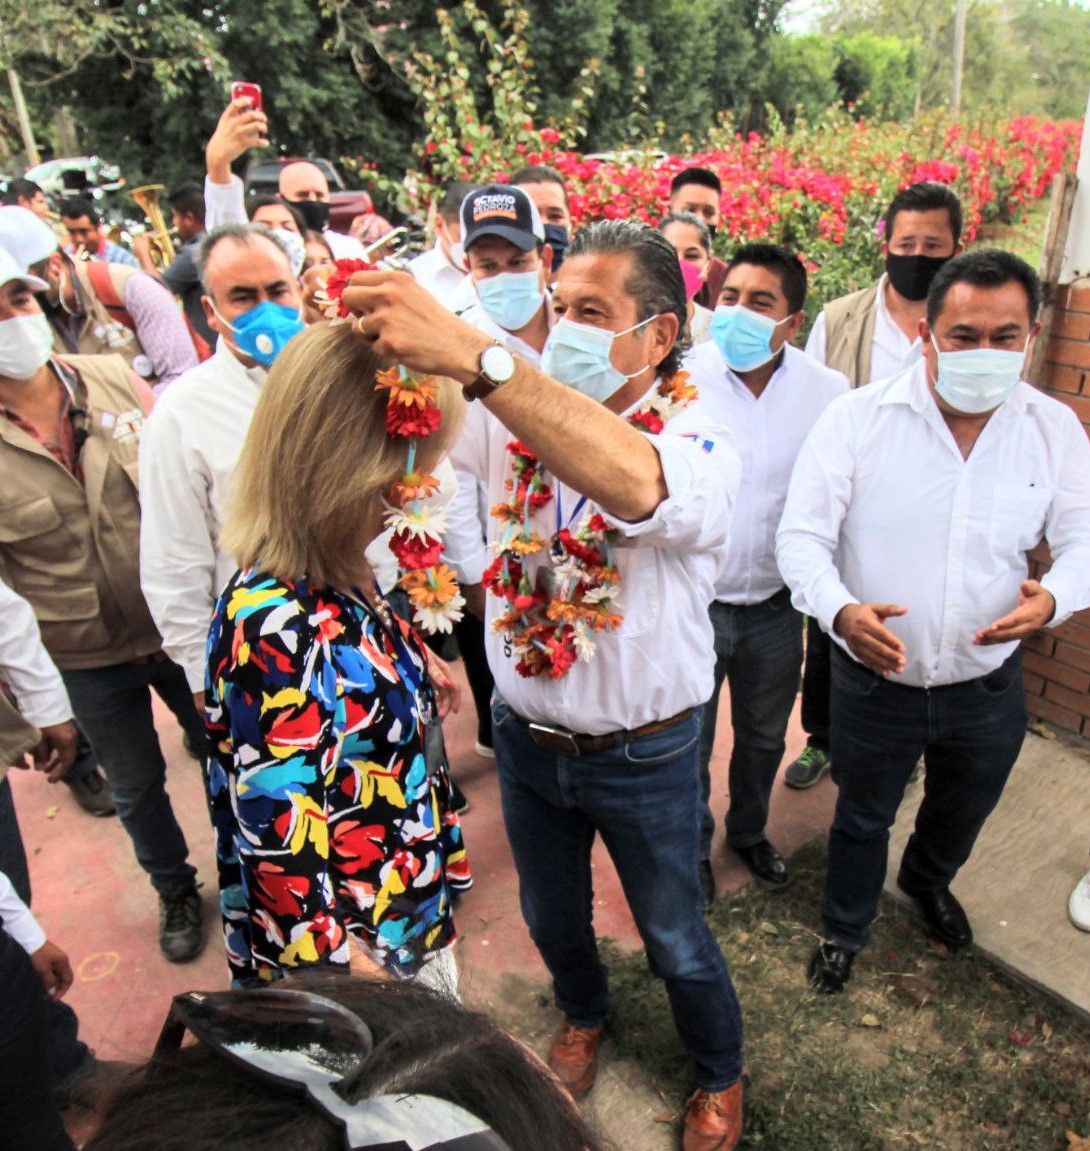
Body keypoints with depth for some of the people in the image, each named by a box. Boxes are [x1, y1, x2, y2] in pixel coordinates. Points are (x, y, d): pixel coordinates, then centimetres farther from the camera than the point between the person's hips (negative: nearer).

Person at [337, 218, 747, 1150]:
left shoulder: (700, 445, -22)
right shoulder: (519, 420, -6)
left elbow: (635, 485, -46)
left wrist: (472, 354, -55)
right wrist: (369, 333, -37)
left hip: (643, 754, -4)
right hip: (527, 735, 5)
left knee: (675, 940, 19)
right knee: (550, 913, 28)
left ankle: (720, 1073, 52)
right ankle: (584, 1013, 62)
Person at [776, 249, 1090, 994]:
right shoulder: (857, 418, -16)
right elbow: (803, 536, -17)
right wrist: (840, 610, -37)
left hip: (988, 685, 4)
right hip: (875, 679, -3)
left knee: (963, 812, 30)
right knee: (863, 819, 20)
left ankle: (928, 881, 64)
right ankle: (846, 928, 49)